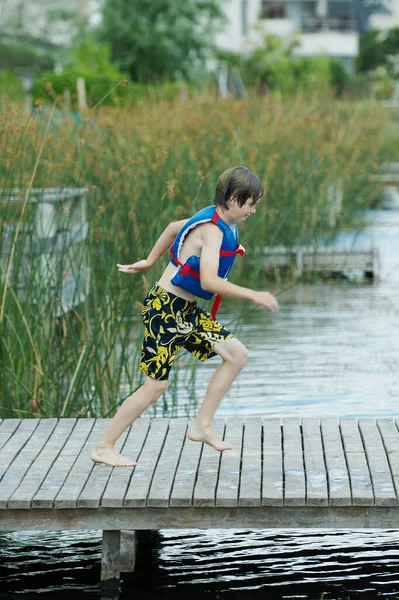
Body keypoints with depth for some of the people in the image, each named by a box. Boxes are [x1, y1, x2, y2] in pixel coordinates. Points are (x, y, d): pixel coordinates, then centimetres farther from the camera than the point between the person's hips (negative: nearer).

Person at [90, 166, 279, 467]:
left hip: (185, 312, 10)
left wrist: (149, 262, 31)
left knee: (237, 354, 3)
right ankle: (104, 448, 5)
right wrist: (253, 295, -27)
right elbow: (209, 281, -32)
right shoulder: (213, 229, -21)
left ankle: (202, 425, 7)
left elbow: (174, 227, 25)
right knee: (156, 385, -5)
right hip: (165, 309, -10)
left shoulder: (212, 220, 8)